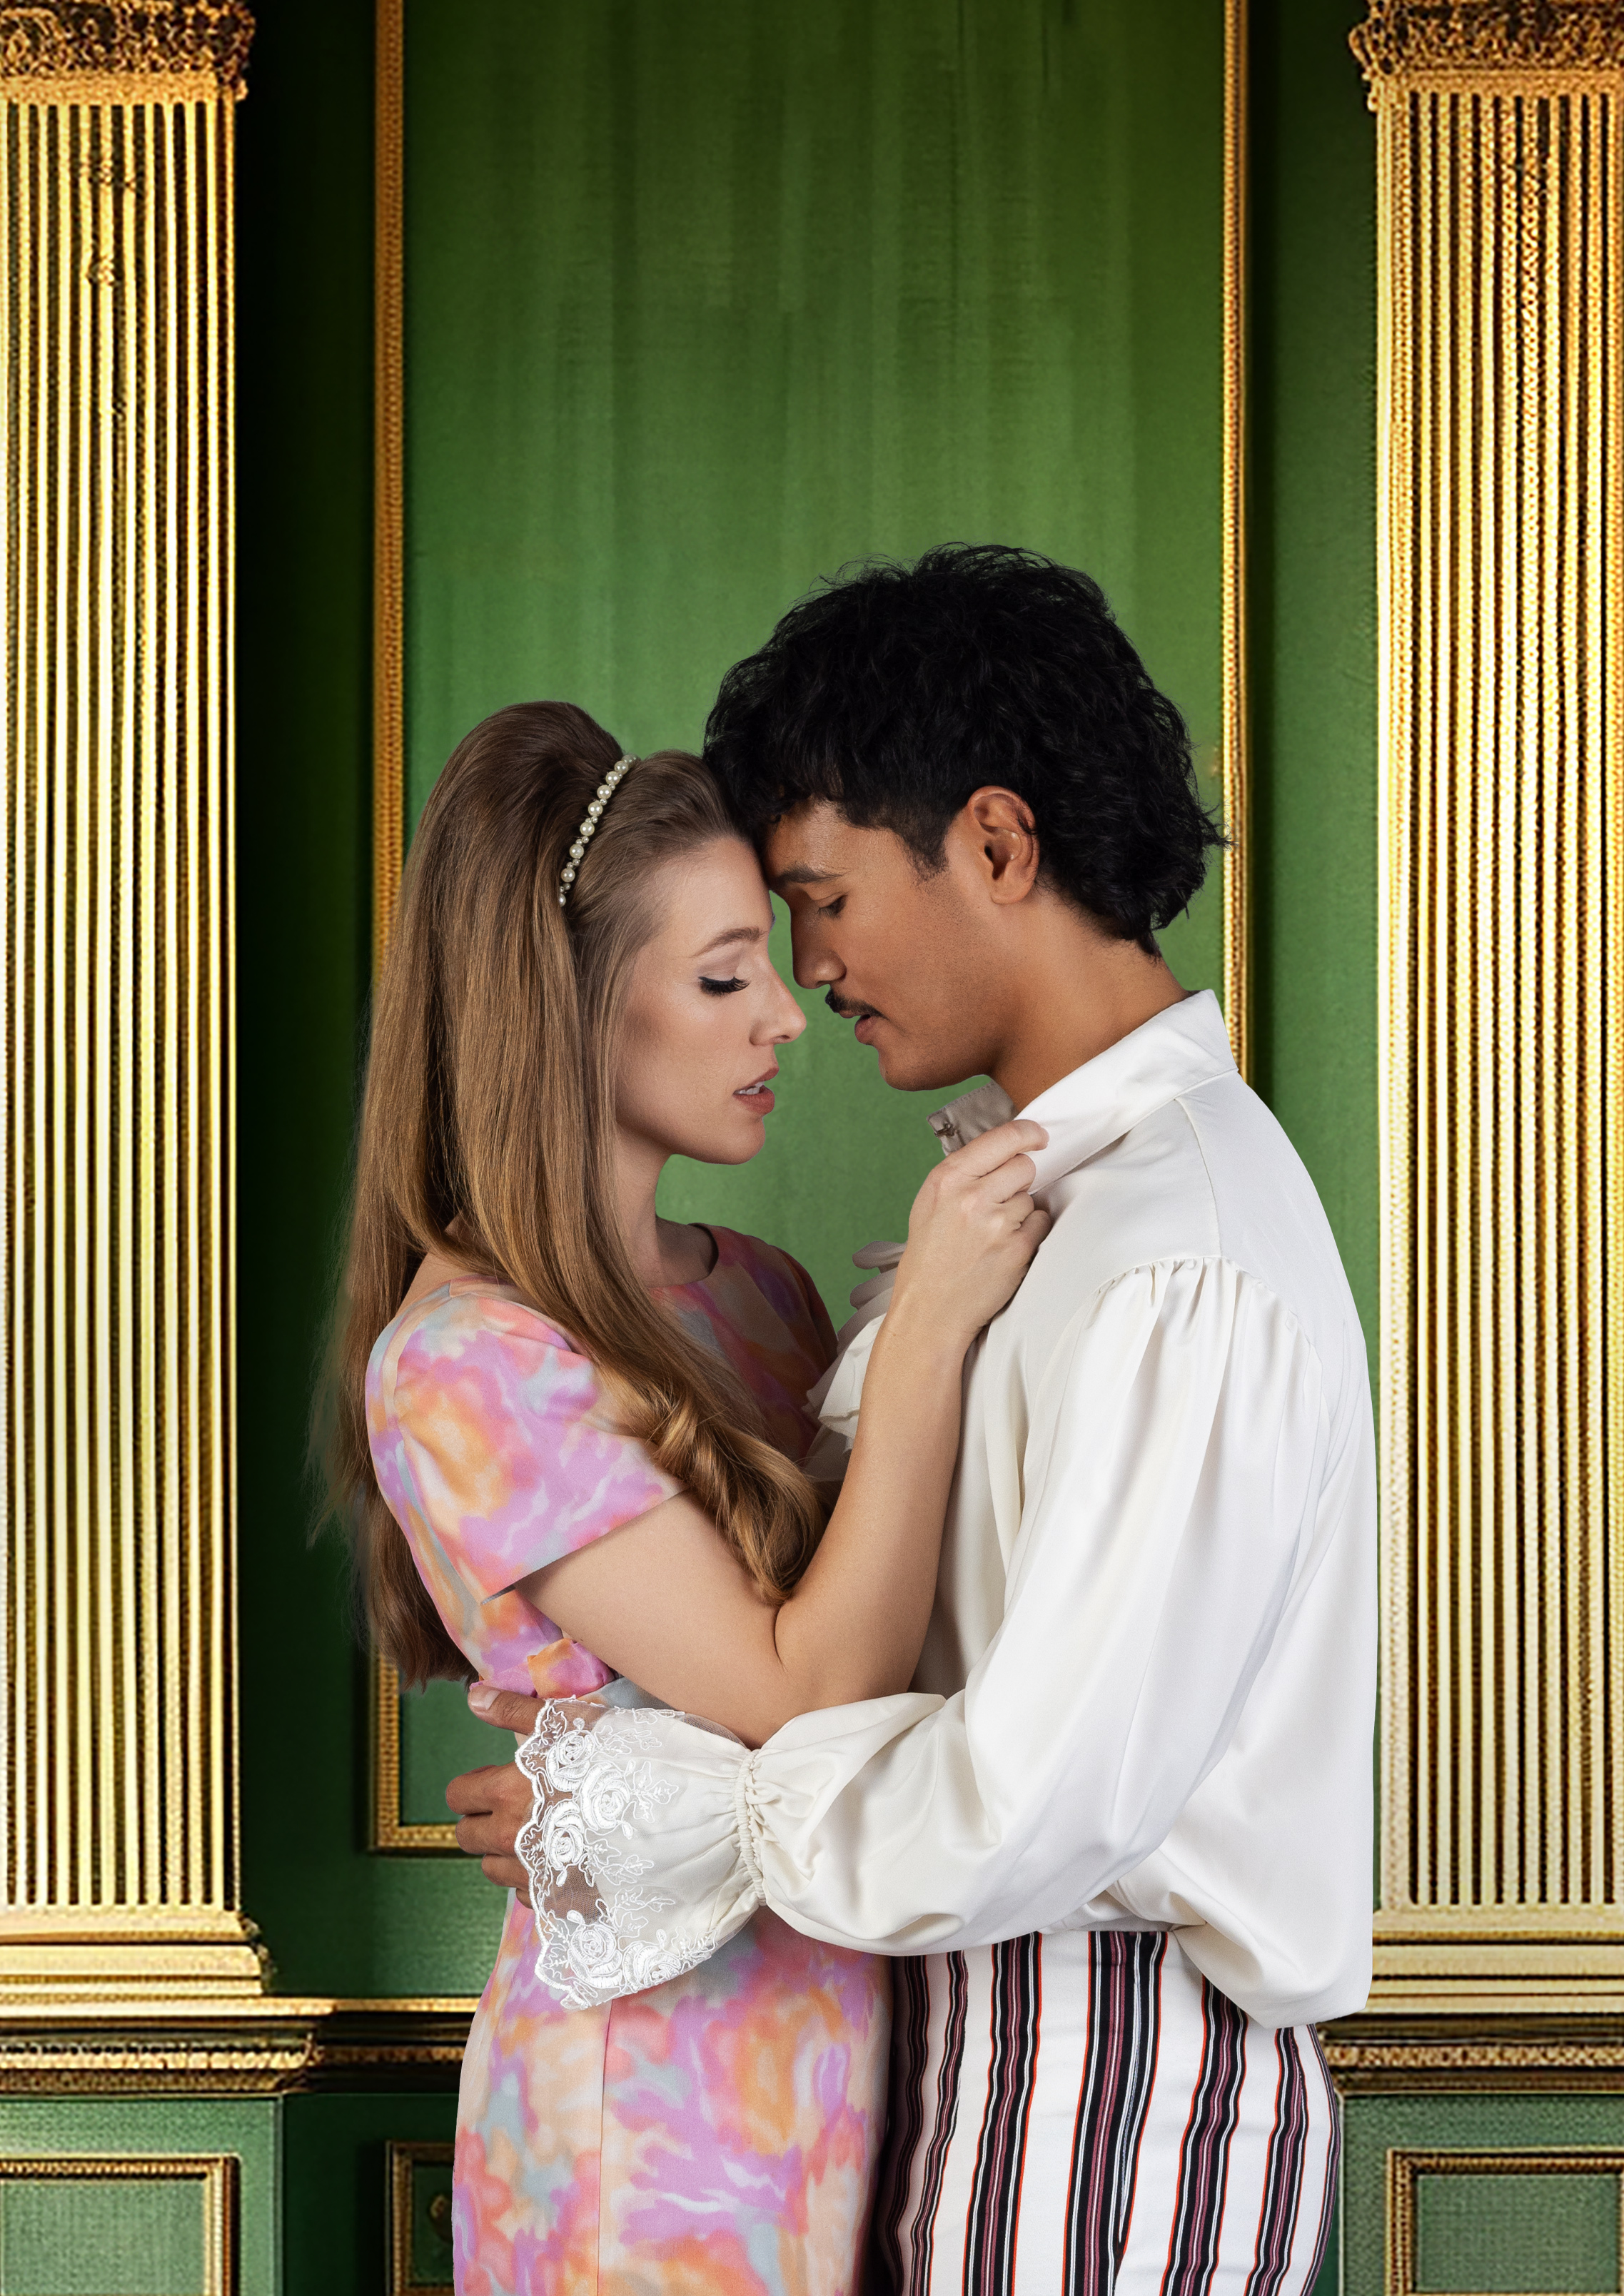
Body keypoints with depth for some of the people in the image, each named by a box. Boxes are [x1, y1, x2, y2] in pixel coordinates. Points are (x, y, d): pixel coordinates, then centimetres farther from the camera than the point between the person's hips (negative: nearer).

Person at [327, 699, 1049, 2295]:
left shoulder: (746, 1293, 7)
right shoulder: (464, 1366, -17)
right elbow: (805, 1692, -19)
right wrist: (929, 1327, -21)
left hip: (828, 2040, 7)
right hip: (657, 2088, -7)